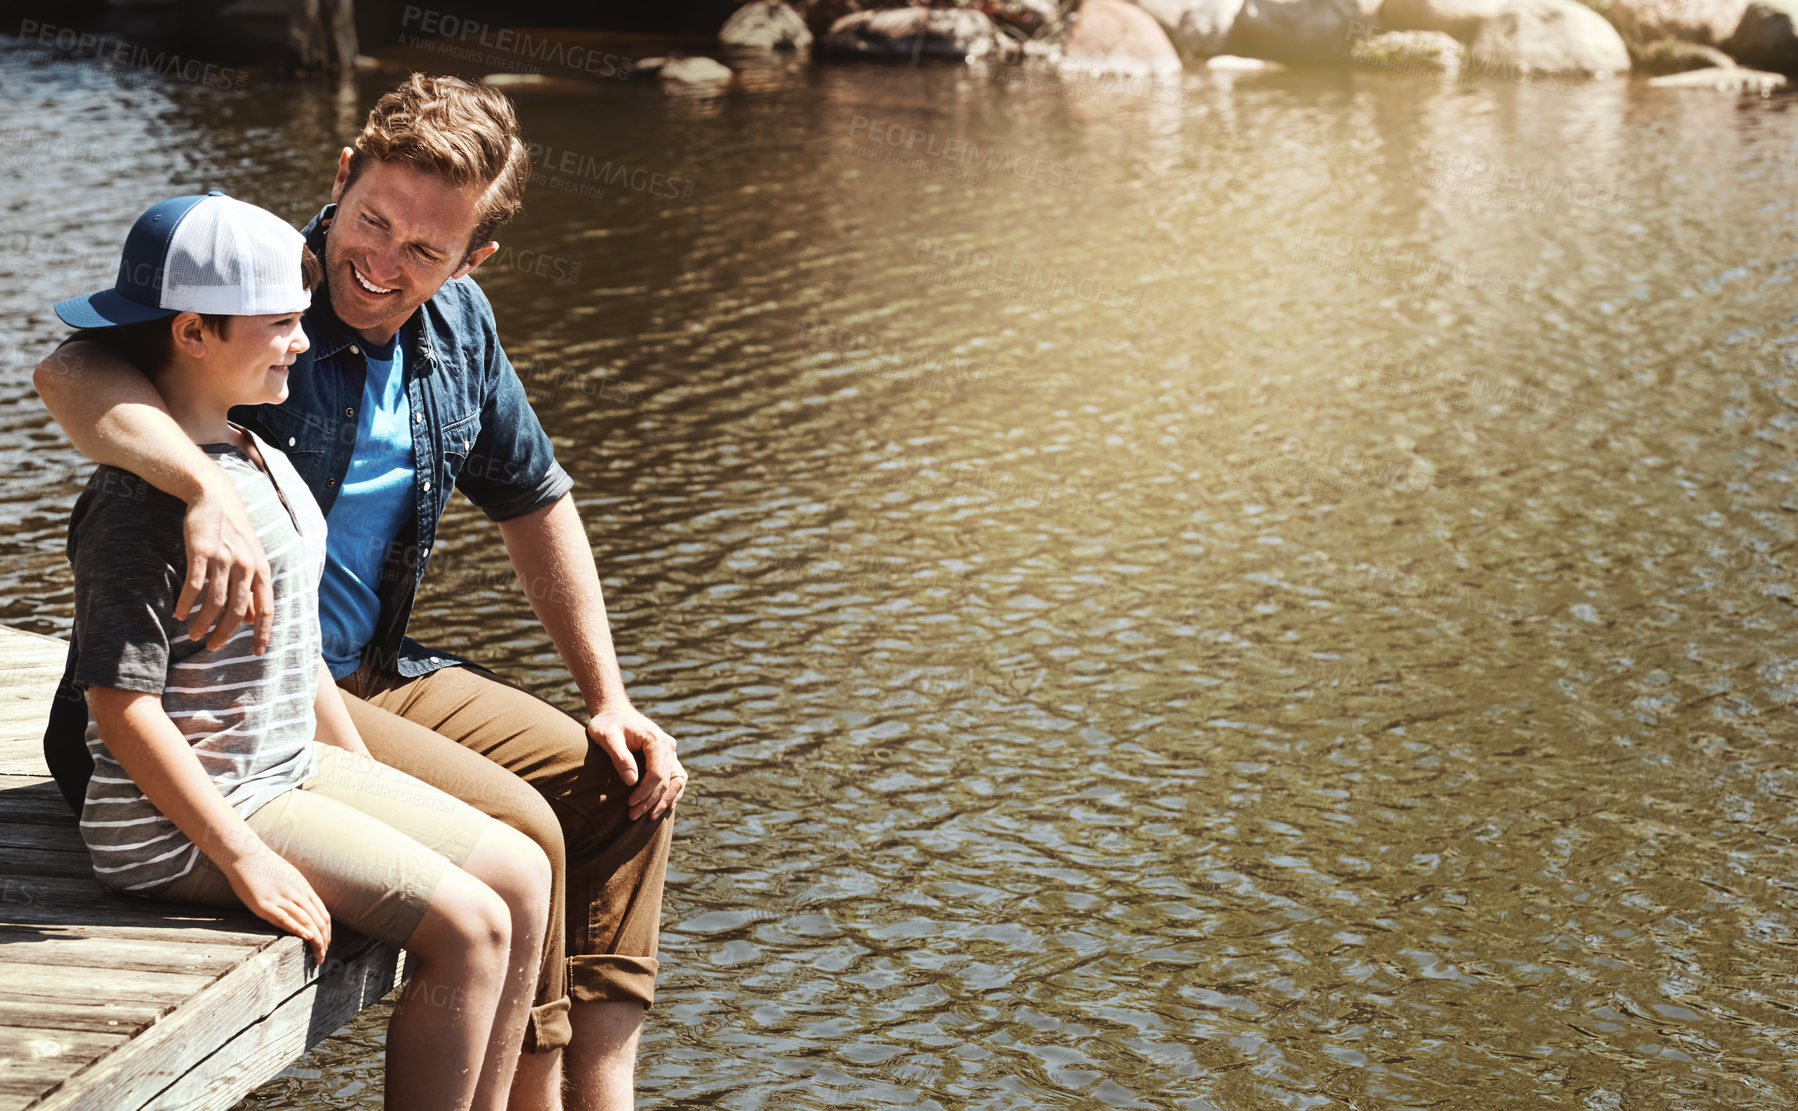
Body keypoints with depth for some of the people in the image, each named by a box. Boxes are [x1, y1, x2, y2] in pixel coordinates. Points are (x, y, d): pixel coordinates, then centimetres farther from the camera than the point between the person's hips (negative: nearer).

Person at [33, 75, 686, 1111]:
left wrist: (610, 700, 12)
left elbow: (536, 500, 16)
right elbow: (72, 373, -40)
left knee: (623, 784, 5)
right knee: (519, 832, -22)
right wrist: (210, 490, -58)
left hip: (370, 674, 9)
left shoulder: (459, 327, 3)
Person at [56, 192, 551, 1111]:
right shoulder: (144, 500, -21)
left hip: (291, 769, 10)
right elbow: (121, 705, -23)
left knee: (521, 877, 4)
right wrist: (245, 860, -23)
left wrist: (368, 773, 17)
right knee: (468, 928, -16)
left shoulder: (258, 457, 10)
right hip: (183, 819, -10)